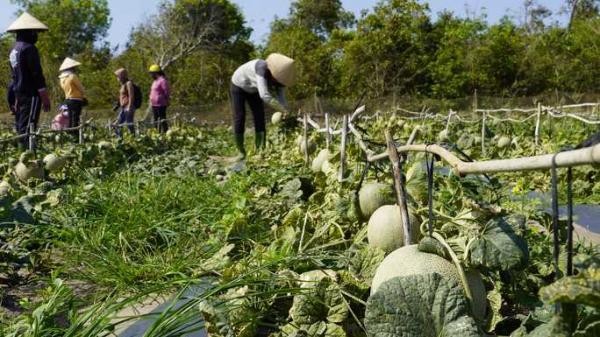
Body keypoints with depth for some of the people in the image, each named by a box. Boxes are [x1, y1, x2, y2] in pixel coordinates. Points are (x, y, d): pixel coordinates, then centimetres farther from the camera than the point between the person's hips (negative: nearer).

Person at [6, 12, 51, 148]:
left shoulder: (14, 49, 15)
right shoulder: (29, 48, -12)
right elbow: (37, 74, -15)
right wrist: (45, 97, -13)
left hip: (19, 93, 9)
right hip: (30, 94, -9)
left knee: (20, 127, 9)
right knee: (28, 127, -12)